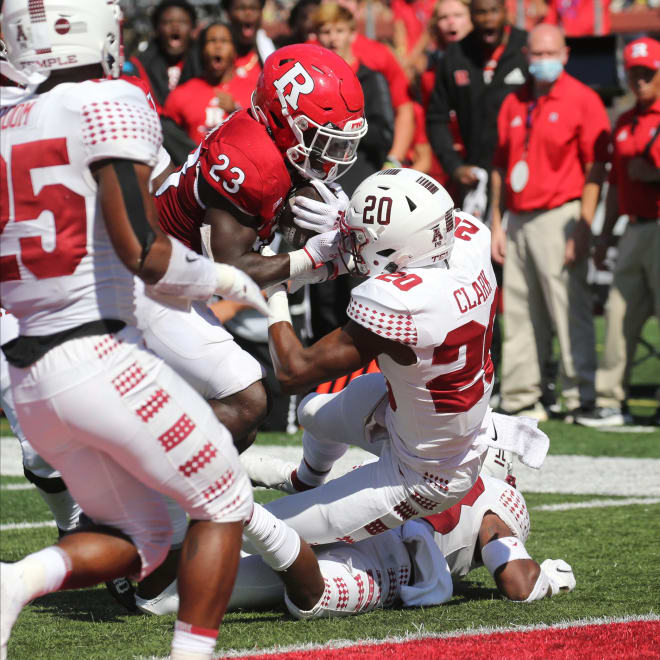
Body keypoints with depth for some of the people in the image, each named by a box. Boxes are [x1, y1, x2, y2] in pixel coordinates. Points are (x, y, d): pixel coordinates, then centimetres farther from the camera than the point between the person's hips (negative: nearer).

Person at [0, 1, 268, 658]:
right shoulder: (111, 106, -10)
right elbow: (143, 253, -18)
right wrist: (220, 278, 0)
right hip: (99, 358, -7)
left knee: (138, 539, 19)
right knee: (224, 505, 12)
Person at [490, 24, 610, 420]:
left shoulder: (582, 100, -2)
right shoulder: (514, 104, 16)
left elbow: (595, 169, -7)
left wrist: (583, 228, -14)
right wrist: (497, 225, 13)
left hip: (559, 217, -6)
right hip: (519, 221, 6)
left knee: (570, 311, -8)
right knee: (519, 316, 7)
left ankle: (581, 398, -5)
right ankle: (520, 399, 13)